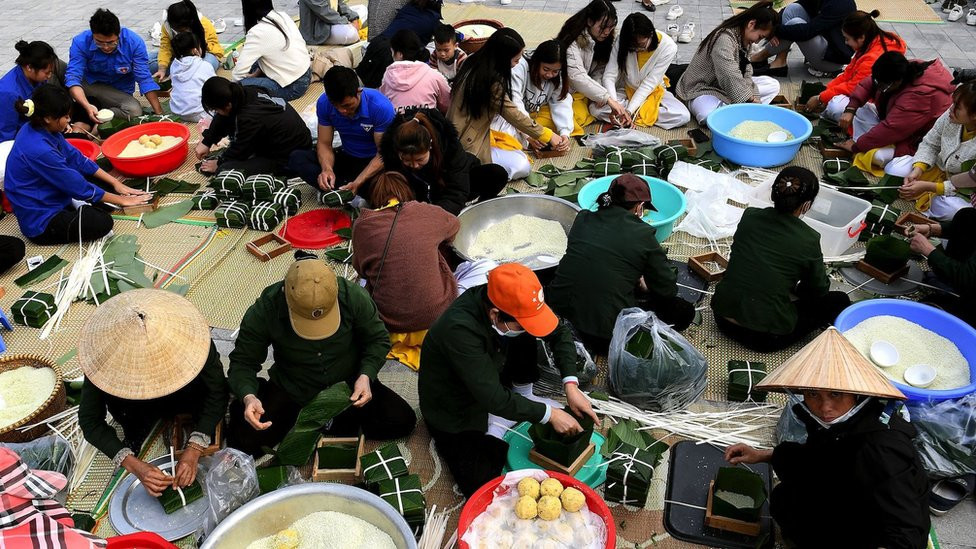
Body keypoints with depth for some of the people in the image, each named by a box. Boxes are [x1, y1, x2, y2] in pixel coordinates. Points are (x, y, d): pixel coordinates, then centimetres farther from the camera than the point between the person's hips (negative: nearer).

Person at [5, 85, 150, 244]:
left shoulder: (40, 129, -4)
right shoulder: (39, 150, -30)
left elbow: (76, 158, 4)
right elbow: (78, 186, -22)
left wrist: (115, 183, 2)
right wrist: (120, 200, -11)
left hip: (50, 199, 9)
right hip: (40, 223, -9)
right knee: (101, 222, -25)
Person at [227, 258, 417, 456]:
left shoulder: (353, 297, -25)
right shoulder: (264, 311, -26)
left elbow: (378, 340, -8)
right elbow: (243, 362, -14)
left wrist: (365, 375, -25)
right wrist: (248, 397, -35)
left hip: (349, 384, 1)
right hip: (291, 392, 0)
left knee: (403, 422, -14)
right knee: (244, 441, -19)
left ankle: (345, 421, 7)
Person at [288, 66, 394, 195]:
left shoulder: (381, 107, -26)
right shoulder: (324, 103, -13)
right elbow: (324, 143, -6)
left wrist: (358, 183, -34)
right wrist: (327, 169, -30)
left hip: (374, 162, -5)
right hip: (347, 157, 5)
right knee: (297, 158, -17)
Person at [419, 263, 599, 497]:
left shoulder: (509, 300, -20)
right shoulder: (459, 329, -39)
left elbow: (560, 332, -6)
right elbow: (494, 399, -36)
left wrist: (571, 385, -17)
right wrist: (549, 414, -27)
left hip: (491, 378, 6)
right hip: (454, 411, -6)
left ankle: (522, 399, 2)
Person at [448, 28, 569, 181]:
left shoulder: (474, 63, 0)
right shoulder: (492, 81, -25)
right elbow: (514, 115, -17)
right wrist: (548, 135, -10)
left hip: (458, 135, 10)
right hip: (468, 144, -9)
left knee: (515, 145, 17)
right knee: (522, 167, -9)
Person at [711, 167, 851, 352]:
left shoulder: (750, 216, -2)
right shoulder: (808, 239, -13)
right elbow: (819, 290, 3)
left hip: (723, 320, 5)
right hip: (765, 337, -5)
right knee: (840, 301, 11)